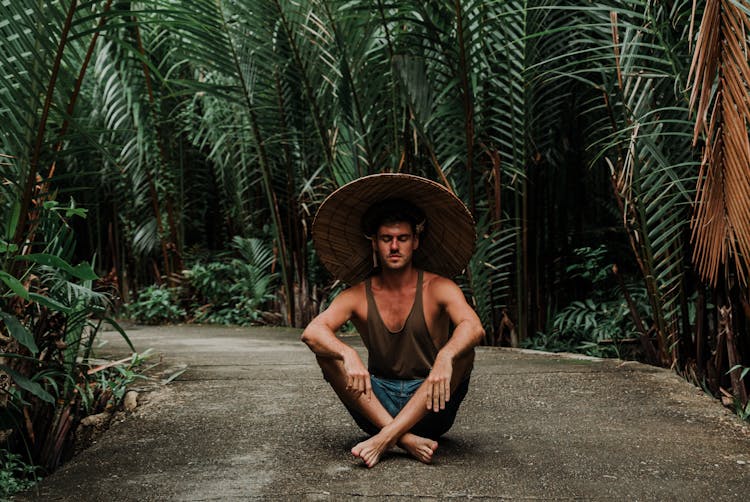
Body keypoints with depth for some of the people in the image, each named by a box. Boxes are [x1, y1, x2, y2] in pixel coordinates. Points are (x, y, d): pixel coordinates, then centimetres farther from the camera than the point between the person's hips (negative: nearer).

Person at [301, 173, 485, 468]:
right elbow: (311, 332, -18)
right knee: (326, 351, -19)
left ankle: (385, 437, -33)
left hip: (428, 409, -1)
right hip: (379, 404, 2)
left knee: (462, 348, -26)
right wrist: (349, 355, -40)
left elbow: (474, 327, -26)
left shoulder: (437, 288, -6)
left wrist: (445, 357, -47)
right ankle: (405, 439, -31)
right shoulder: (358, 296, -1)